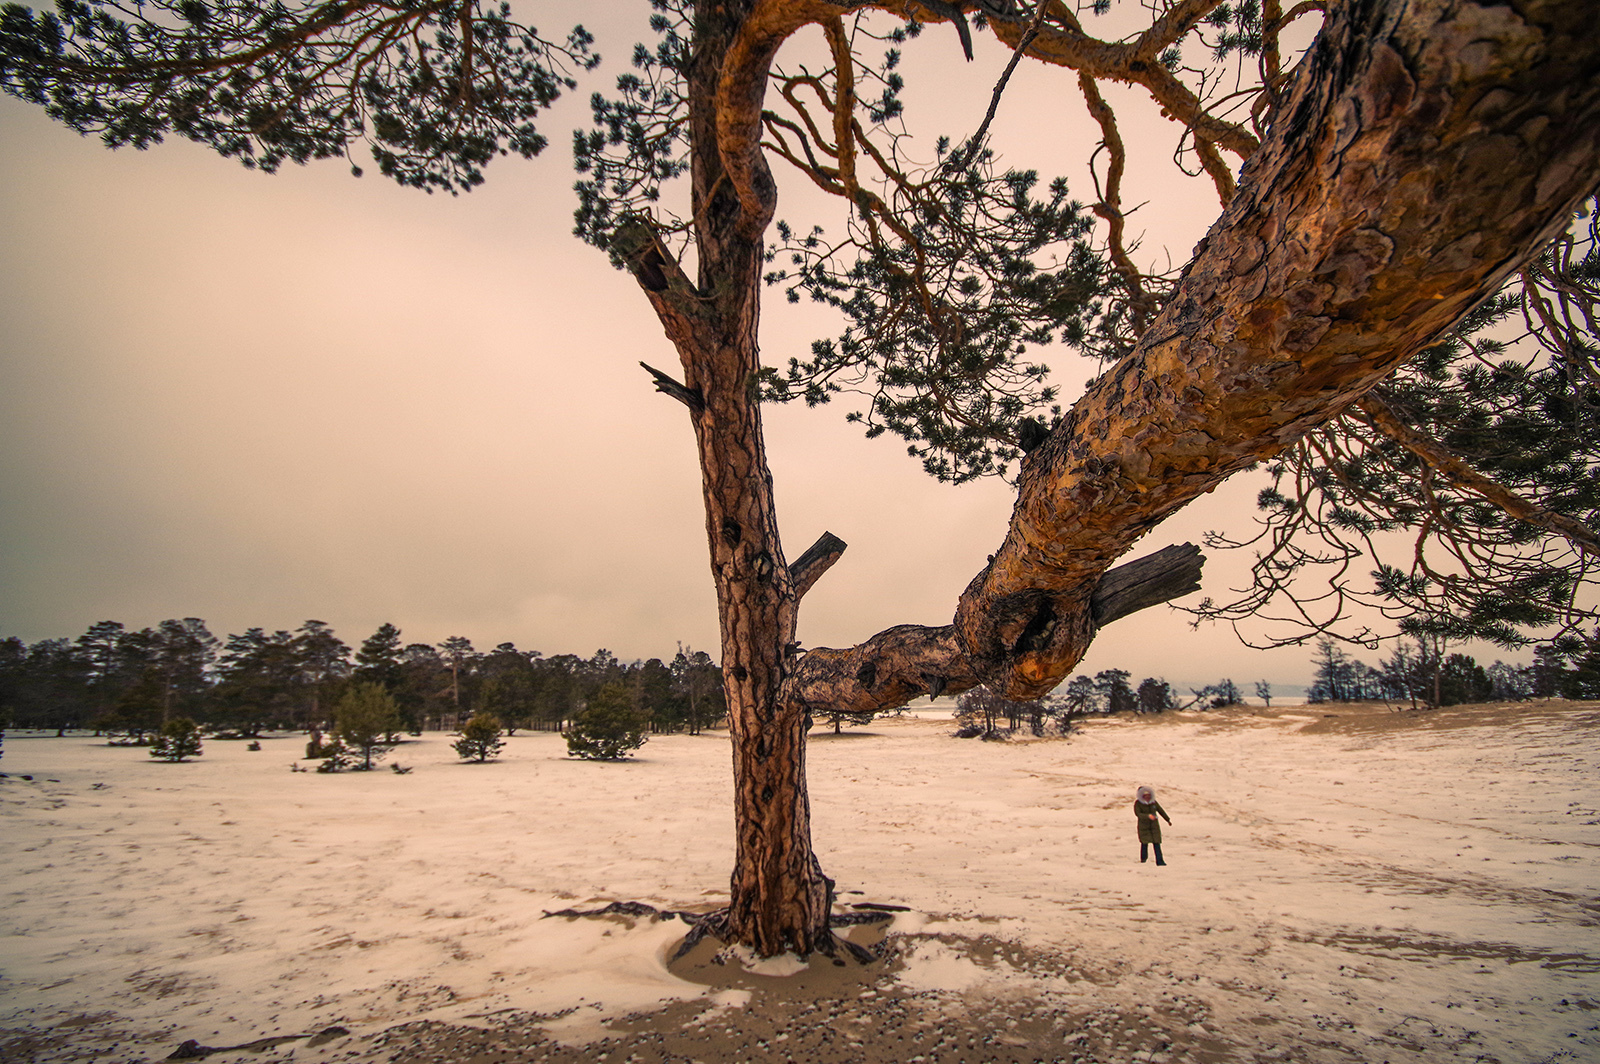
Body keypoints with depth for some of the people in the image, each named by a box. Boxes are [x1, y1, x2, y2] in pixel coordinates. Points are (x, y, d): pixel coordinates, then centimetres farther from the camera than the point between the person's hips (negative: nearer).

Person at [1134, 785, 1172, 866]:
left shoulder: (1153, 802, 3)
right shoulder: (1138, 803, -10)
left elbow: (1161, 810, 16)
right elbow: (1138, 814, -20)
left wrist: (1168, 820, 24)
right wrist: (1148, 816, -33)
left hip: (1154, 825, 3)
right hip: (1143, 826, -3)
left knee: (1157, 843, -3)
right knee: (1144, 842, 0)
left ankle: (1159, 861, 0)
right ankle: (1143, 858, 21)